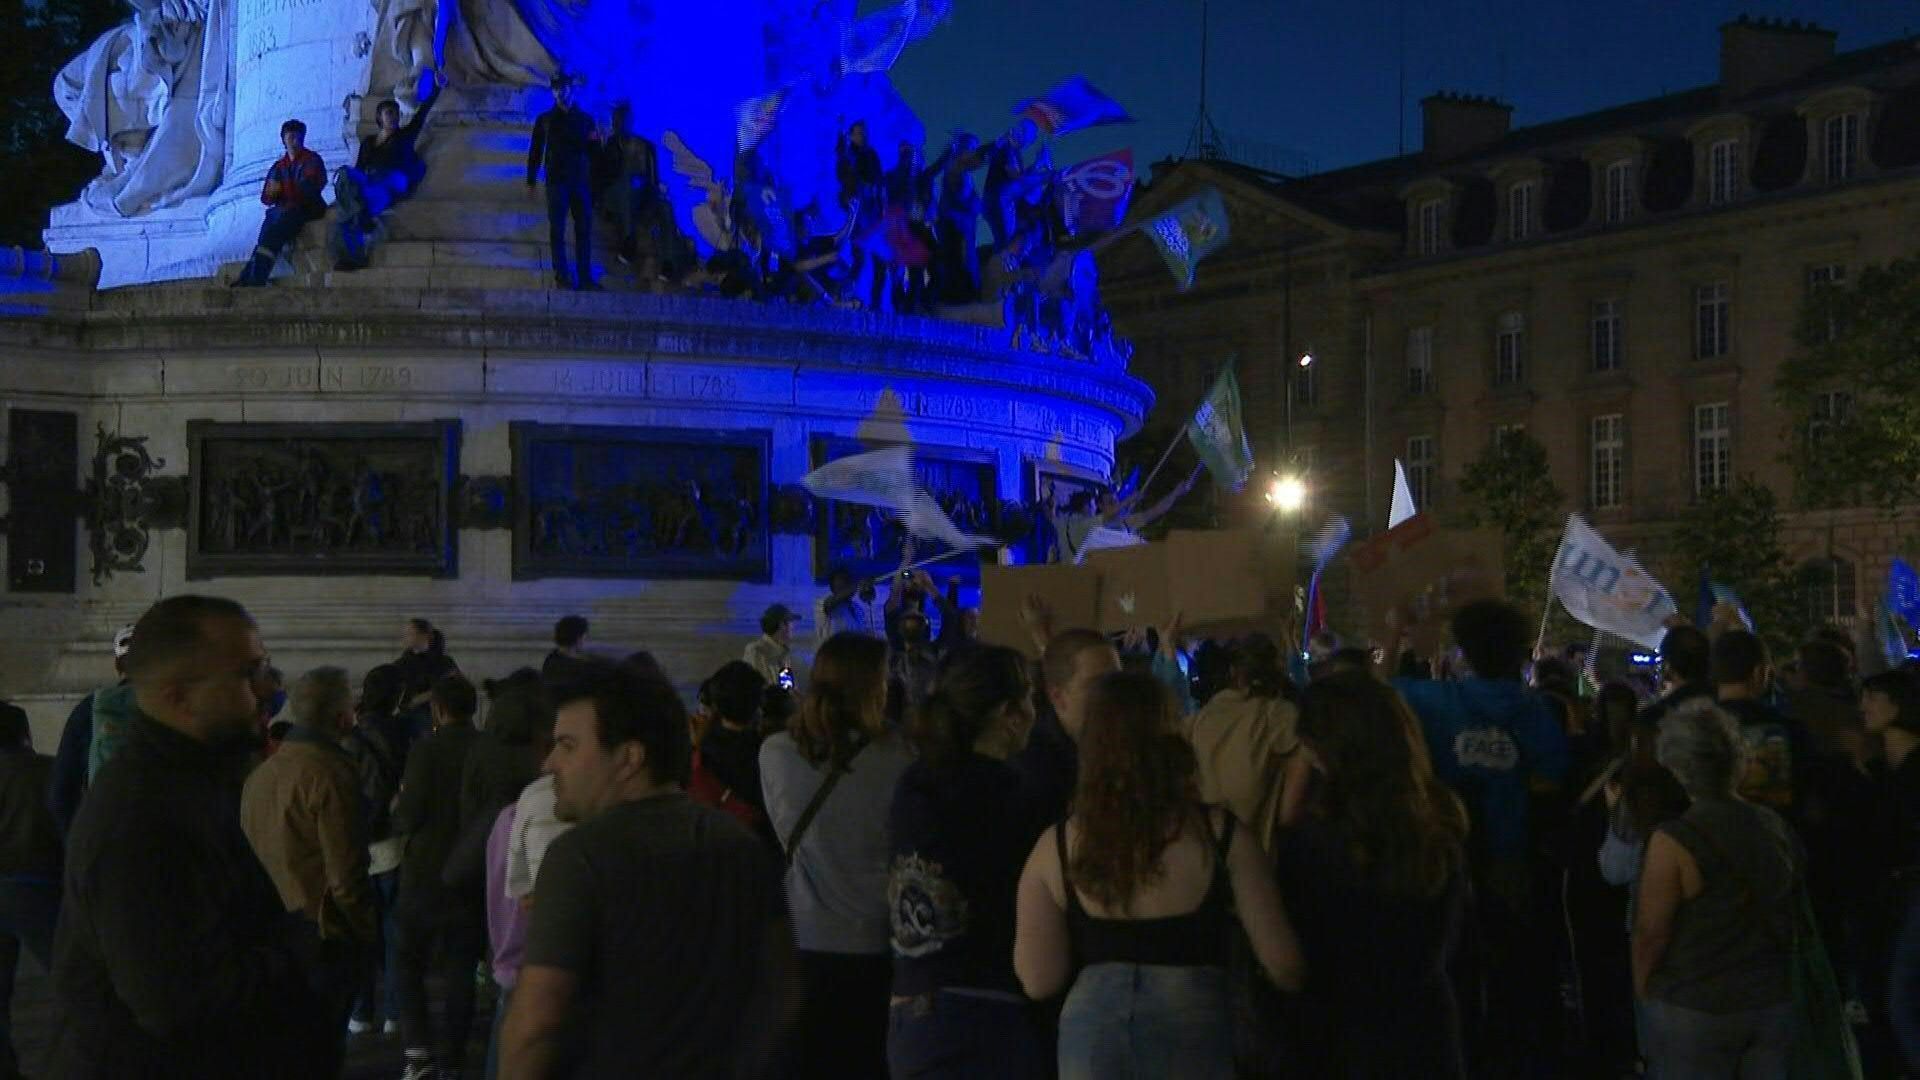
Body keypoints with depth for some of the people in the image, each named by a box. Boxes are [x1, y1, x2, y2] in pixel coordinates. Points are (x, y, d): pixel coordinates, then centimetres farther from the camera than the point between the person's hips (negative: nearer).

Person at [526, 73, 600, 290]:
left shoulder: (585, 119, 12)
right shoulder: (546, 120, 10)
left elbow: (595, 152, 14)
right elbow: (535, 151, 10)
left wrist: (594, 141, -9)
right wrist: (531, 181, 5)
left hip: (581, 181, 2)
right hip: (556, 181, -1)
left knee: (584, 230, -1)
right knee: (557, 229, -4)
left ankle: (585, 277, 1)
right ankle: (562, 275, -4)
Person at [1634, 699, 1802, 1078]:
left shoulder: (1673, 841, -17)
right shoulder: (1777, 829, 0)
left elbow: (1651, 932, -13)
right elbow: (1792, 920, 9)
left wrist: (1642, 989, 3)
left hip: (1694, 1009, -5)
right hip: (1775, 1003, 5)